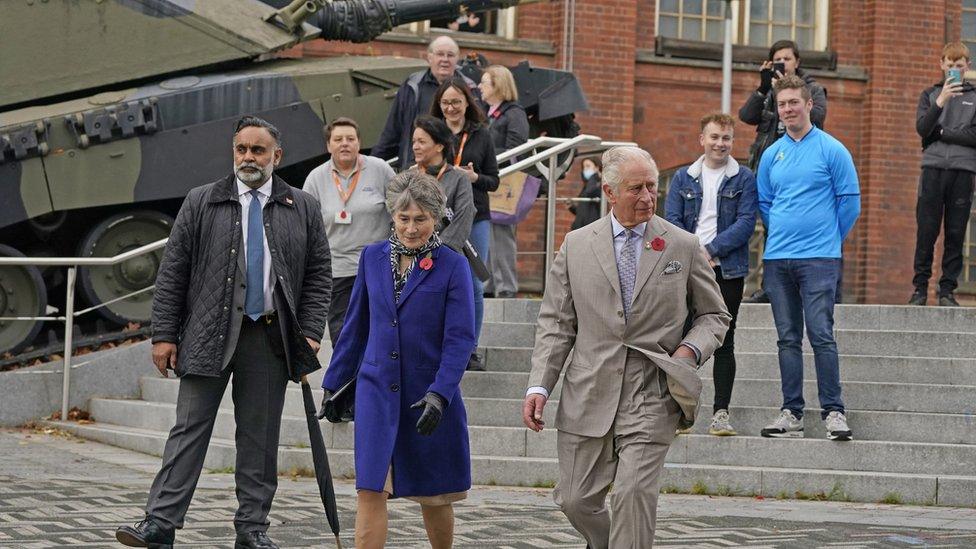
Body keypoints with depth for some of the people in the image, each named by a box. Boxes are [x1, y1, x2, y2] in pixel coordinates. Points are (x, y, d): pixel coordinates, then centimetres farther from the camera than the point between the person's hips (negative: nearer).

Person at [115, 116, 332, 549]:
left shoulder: (303, 209, 8)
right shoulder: (200, 204, 5)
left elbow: (318, 275, 9)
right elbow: (172, 273, 3)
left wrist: (310, 332, -2)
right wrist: (164, 334, -2)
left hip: (270, 338, 1)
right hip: (209, 335, -1)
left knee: (259, 436, 6)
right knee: (189, 429, -4)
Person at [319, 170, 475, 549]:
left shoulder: (452, 266, -5)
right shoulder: (373, 257, 5)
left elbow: (460, 338, -10)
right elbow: (355, 327, 14)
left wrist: (439, 394, -20)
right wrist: (333, 384, 14)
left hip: (430, 396, -2)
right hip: (376, 390, 2)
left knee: (433, 495, 11)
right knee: (370, 490, -8)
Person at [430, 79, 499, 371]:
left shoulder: (481, 135, 6)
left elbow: (494, 180, 6)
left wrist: (474, 177, -14)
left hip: (475, 217, 1)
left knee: (474, 285, 1)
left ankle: (471, 350, 10)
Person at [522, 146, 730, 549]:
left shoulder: (684, 247, 5)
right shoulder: (576, 246, 6)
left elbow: (714, 315, 13)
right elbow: (555, 323, 7)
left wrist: (690, 350, -7)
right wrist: (539, 386, -3)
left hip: (652, 397, -2)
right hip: (588, 396, 2)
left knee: (634, 494, -14)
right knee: (576, 500, 6)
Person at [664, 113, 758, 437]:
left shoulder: (744, 179, 4)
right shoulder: (683, 178, 11)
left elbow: (746, 222, -5)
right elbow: (672, 220, 3)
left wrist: (710, 250, -13)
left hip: (727, 270, -2)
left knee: (724, 341, 1)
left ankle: (721, 412, 4)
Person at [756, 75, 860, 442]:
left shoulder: (831, 150, -2)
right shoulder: (771, 155, 11)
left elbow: (850, 200, 1)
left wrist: (829, 239, 5)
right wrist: (782, 233, 14)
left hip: (819, 259, -5)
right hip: (777, 259, 5)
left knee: (821, 334, -11)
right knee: (788, 338, 6)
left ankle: (833, 411, -6)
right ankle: (792, 414, 10)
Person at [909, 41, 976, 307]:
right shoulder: (930, 94, 13)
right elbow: (922, 127, -4)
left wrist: (941, 132, -4)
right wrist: (941, 101, -16)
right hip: (933, 168, 0)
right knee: (926, 232, -4)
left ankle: (948, 290, 3)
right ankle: (920, 287, 1)